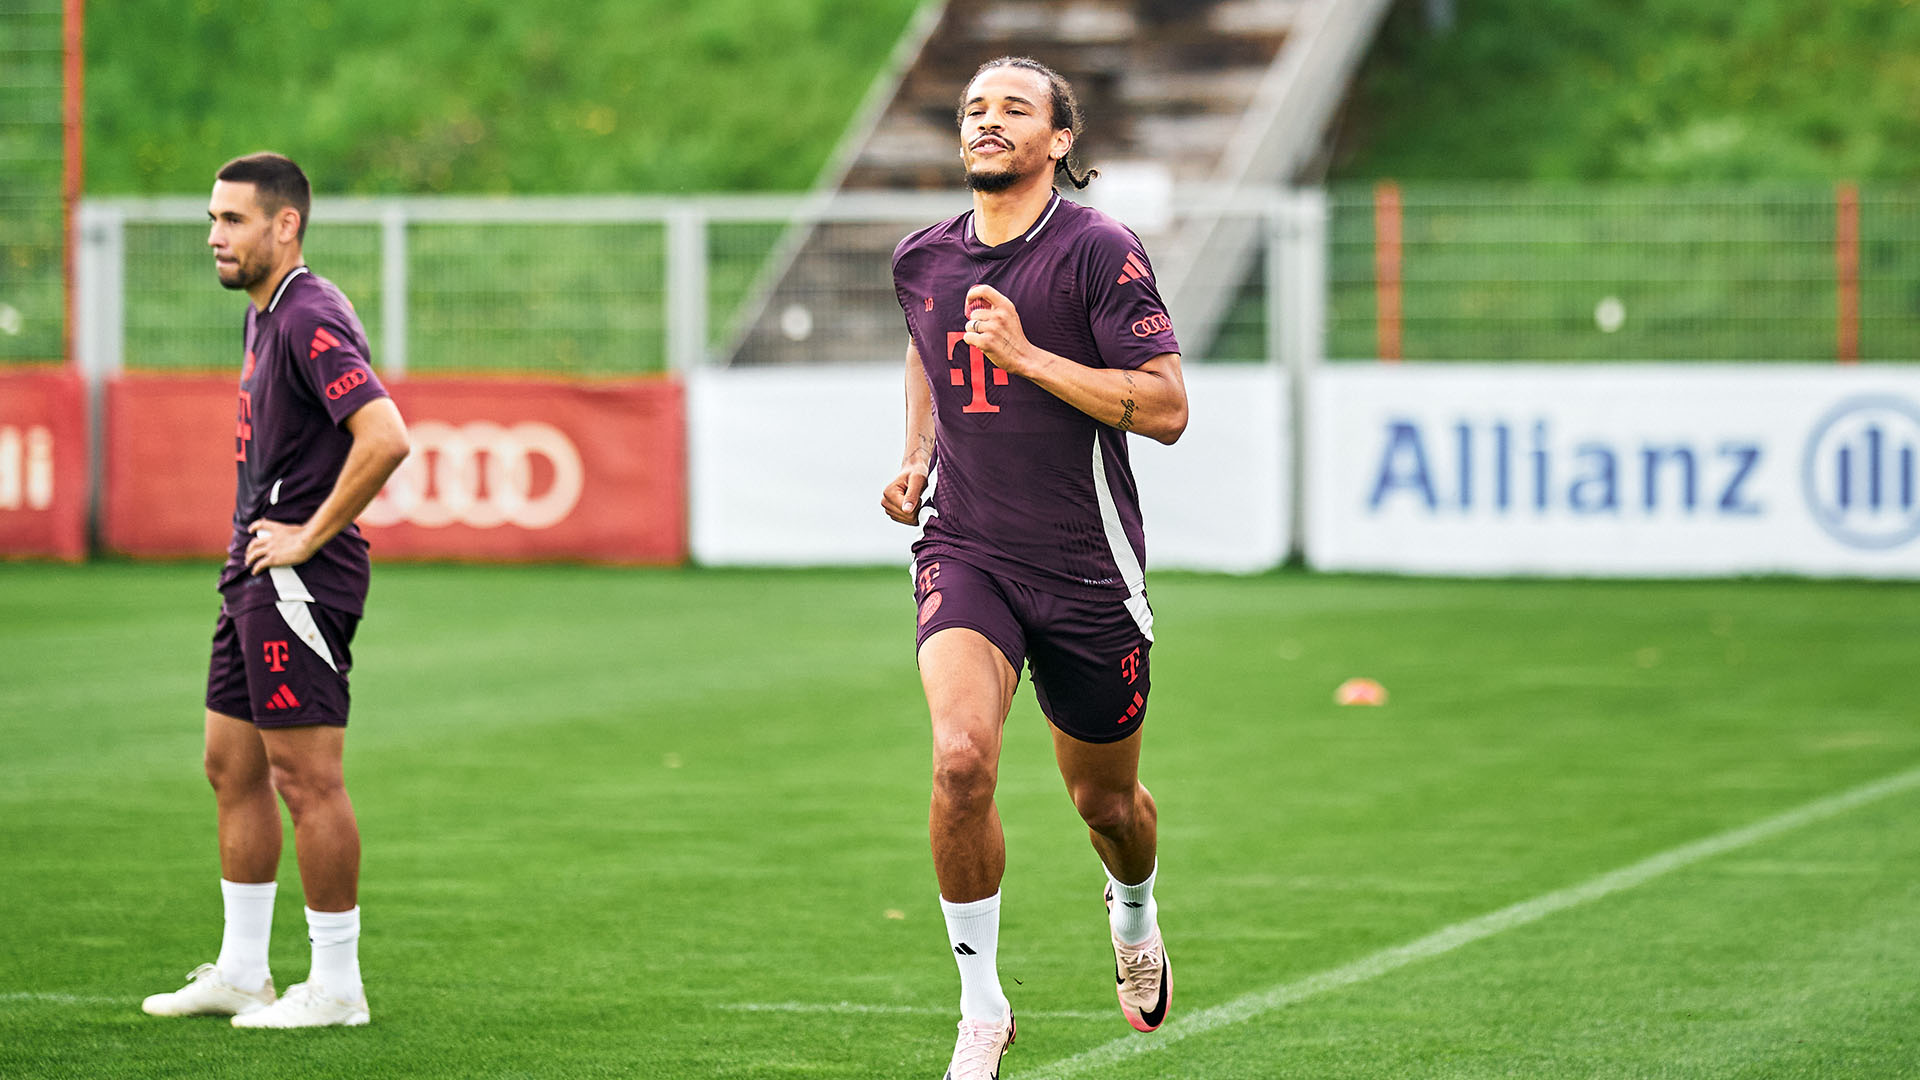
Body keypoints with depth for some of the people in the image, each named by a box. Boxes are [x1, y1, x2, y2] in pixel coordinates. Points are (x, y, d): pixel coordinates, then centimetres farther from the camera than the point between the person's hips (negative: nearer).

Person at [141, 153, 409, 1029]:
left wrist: (308, 537, -21)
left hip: (298, 582, -11)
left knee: (307, 779, -5)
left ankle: (336, 987, 1)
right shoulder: (266, 313, 15)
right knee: (233, 768, 14)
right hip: (255, 579, 11)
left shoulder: (310, 319, -17)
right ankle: (240, 973, 22)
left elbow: (385, 438, -29)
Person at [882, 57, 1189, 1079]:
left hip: (1087, 569, -2)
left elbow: (1166, 408, -15)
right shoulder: (921, 259, 5)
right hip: (964, 553, 2)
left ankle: (1133, 909, 52)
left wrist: (1026, 354, -22)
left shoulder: (1099, 251, -10)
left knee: (1105, 801, 14)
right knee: (960, 759, -24)